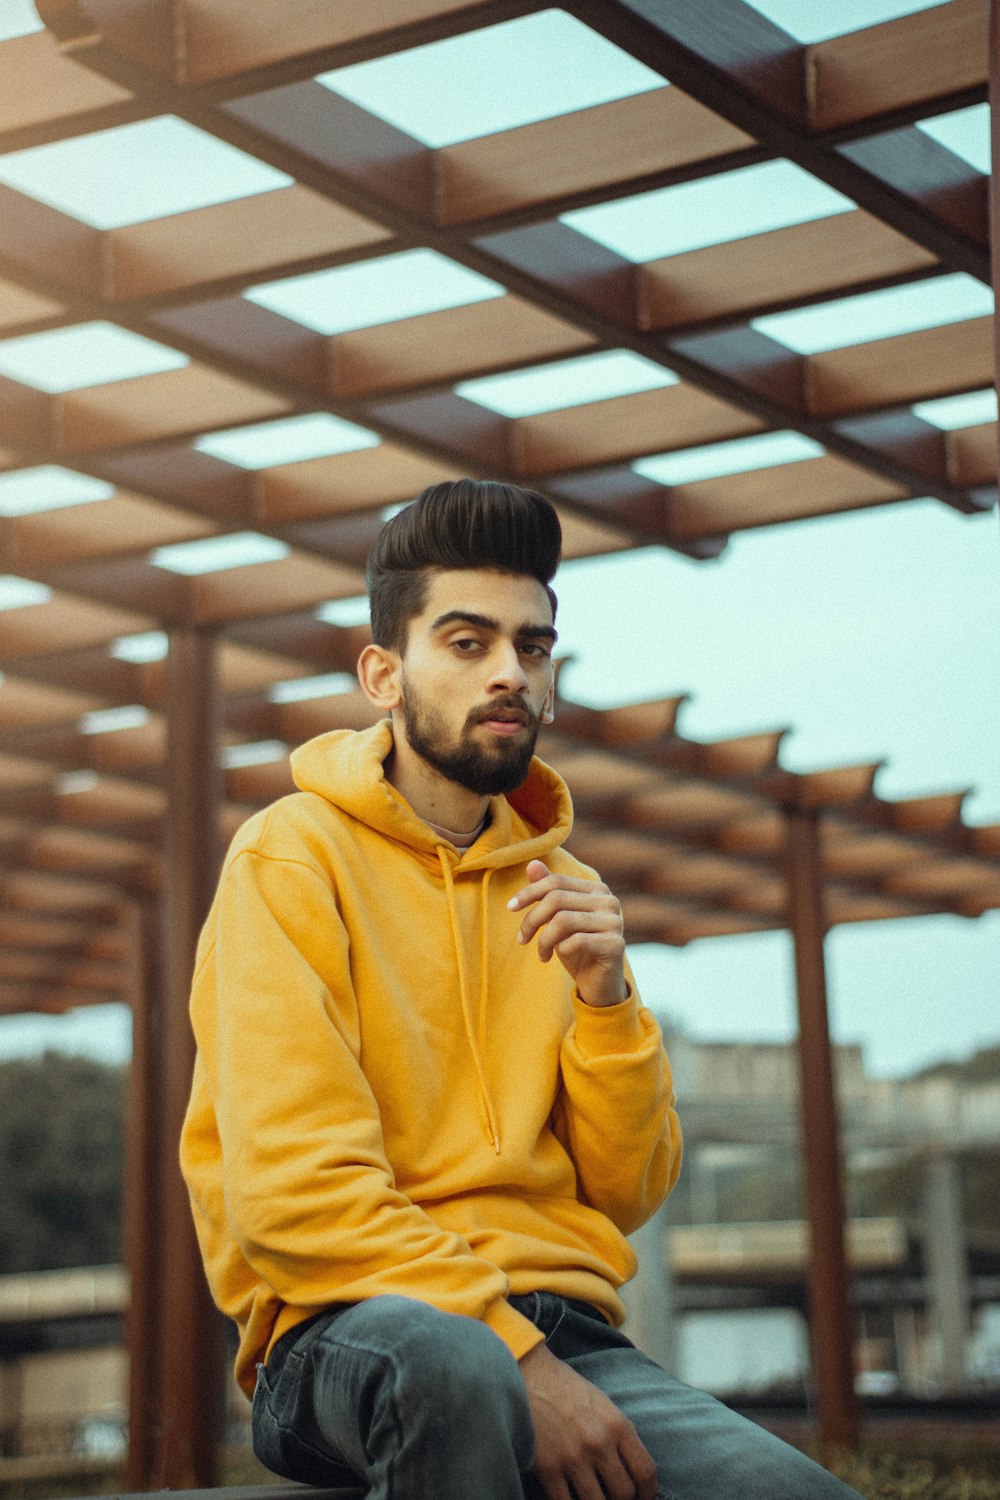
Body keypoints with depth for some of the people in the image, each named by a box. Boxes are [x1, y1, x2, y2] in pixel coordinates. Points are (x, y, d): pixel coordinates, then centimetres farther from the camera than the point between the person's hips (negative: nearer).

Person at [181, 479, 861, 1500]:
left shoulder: (558, 890, 17)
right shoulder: (292, 857, -1)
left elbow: (626, 1196, 14)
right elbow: (290, 1192, -11)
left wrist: (605, 1000, -3)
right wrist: (519, 1361, -19)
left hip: (563, 1327, 4)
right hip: (349, 1330, -4)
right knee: (447, 1358, -39)